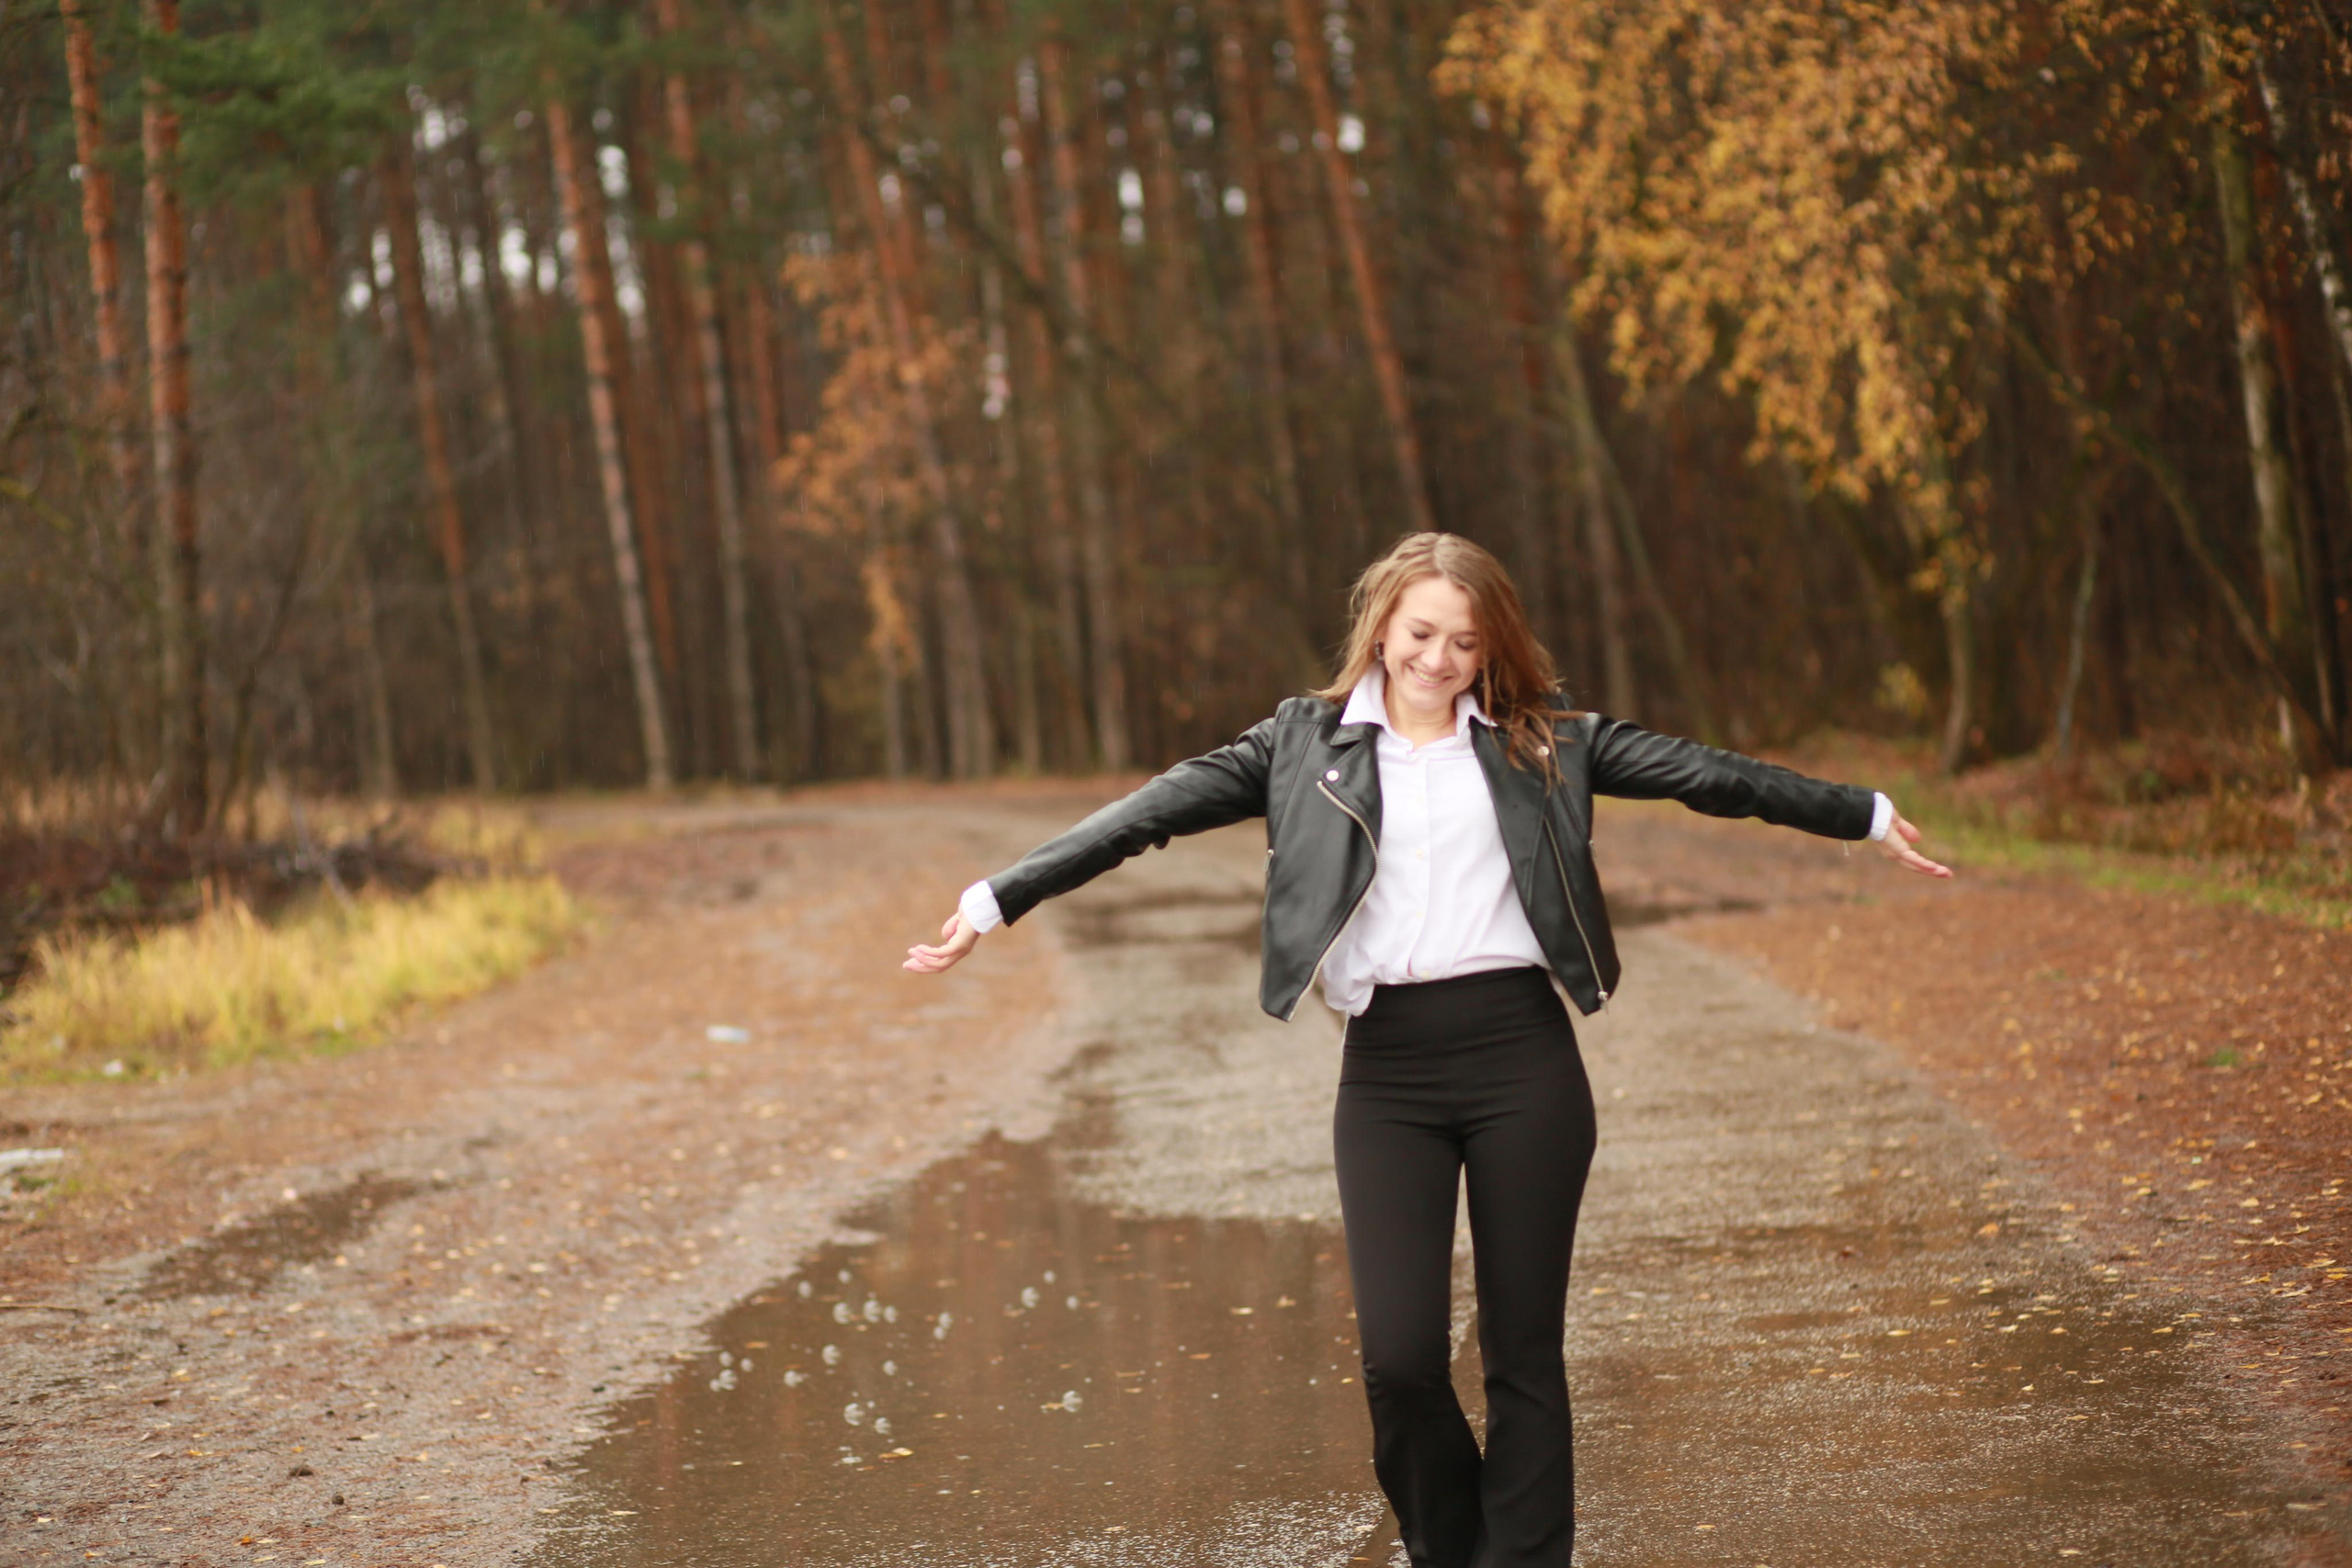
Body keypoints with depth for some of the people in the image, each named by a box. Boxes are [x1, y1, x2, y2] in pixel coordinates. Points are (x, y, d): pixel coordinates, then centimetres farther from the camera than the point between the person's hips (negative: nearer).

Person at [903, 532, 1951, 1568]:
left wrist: (1868, 817, 18)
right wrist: (996, 901, -3)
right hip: (1387, 1068, 0)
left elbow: (1704, 775, 13)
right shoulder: (1308, 744, 8)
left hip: (1523, 1057, 0)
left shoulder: (1544, 740, 10)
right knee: (1399, 1357, -7)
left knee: (1525, 1353, 3)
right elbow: (1151, 813, 3)